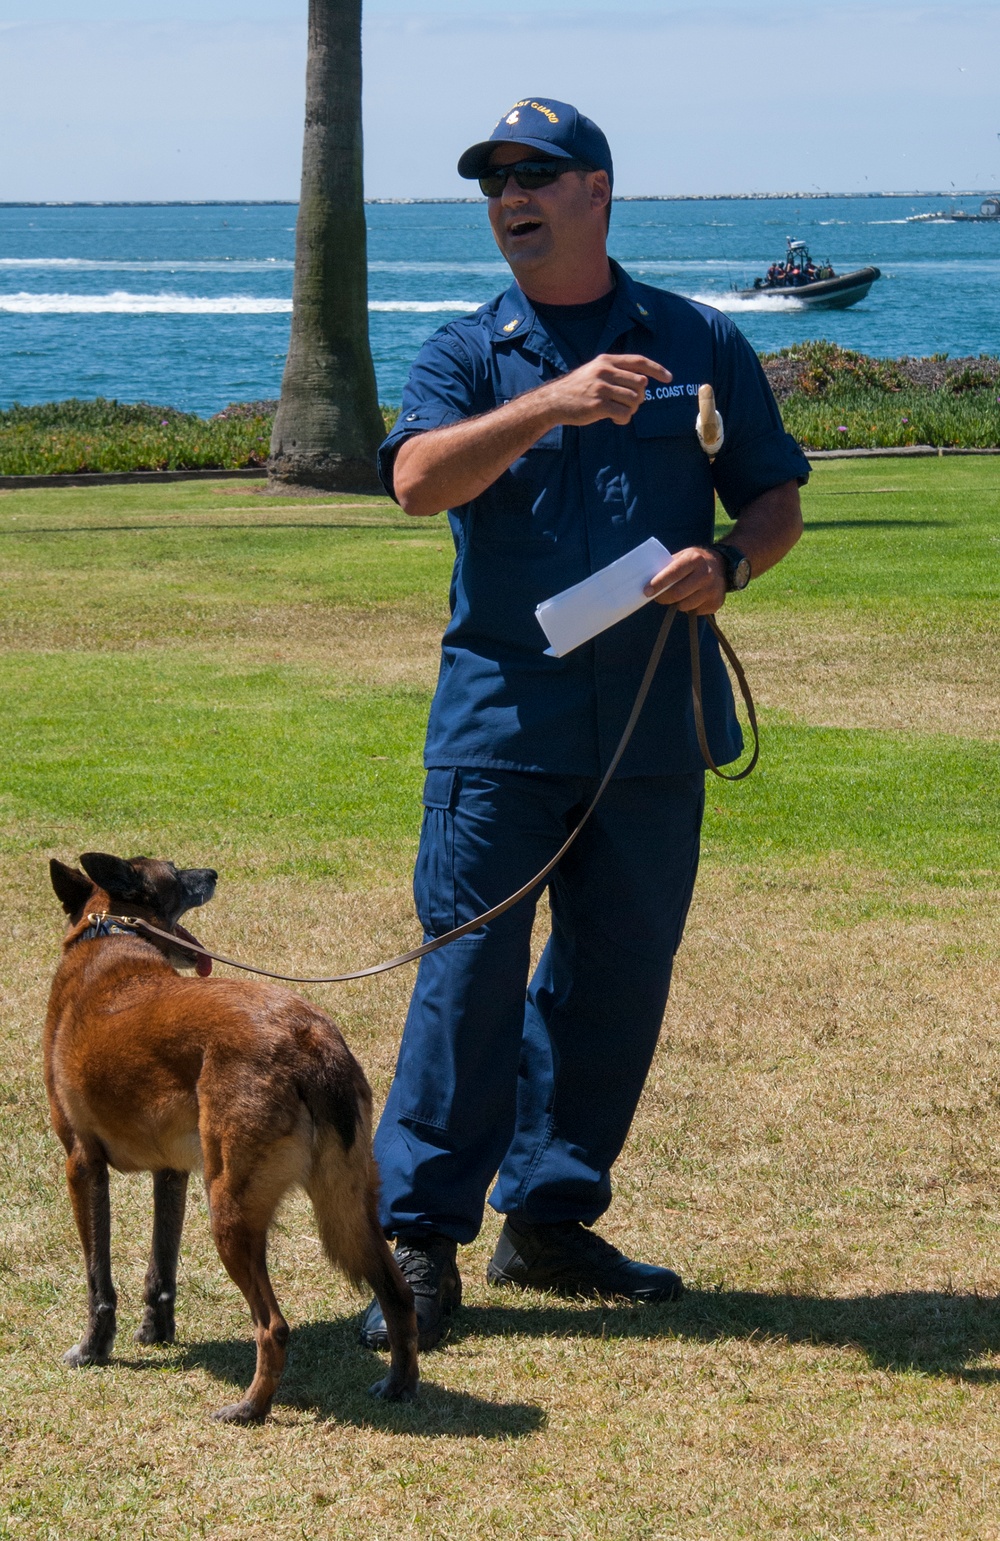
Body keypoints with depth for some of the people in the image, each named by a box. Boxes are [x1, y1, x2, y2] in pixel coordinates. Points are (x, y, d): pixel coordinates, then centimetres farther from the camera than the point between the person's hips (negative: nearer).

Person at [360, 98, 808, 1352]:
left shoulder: (701, 346, 9)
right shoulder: (465, 355, 6)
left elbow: (776, 500, 13)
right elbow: (418, 480, -14)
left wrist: (729, 564, -10)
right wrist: (551, 405, -27)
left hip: (655, 721, 2)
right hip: (500, 716, -2)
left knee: (618, 974, 8)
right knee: (471, 971, -5)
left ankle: (550, 1220, 21)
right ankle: (418, 1242, 1)